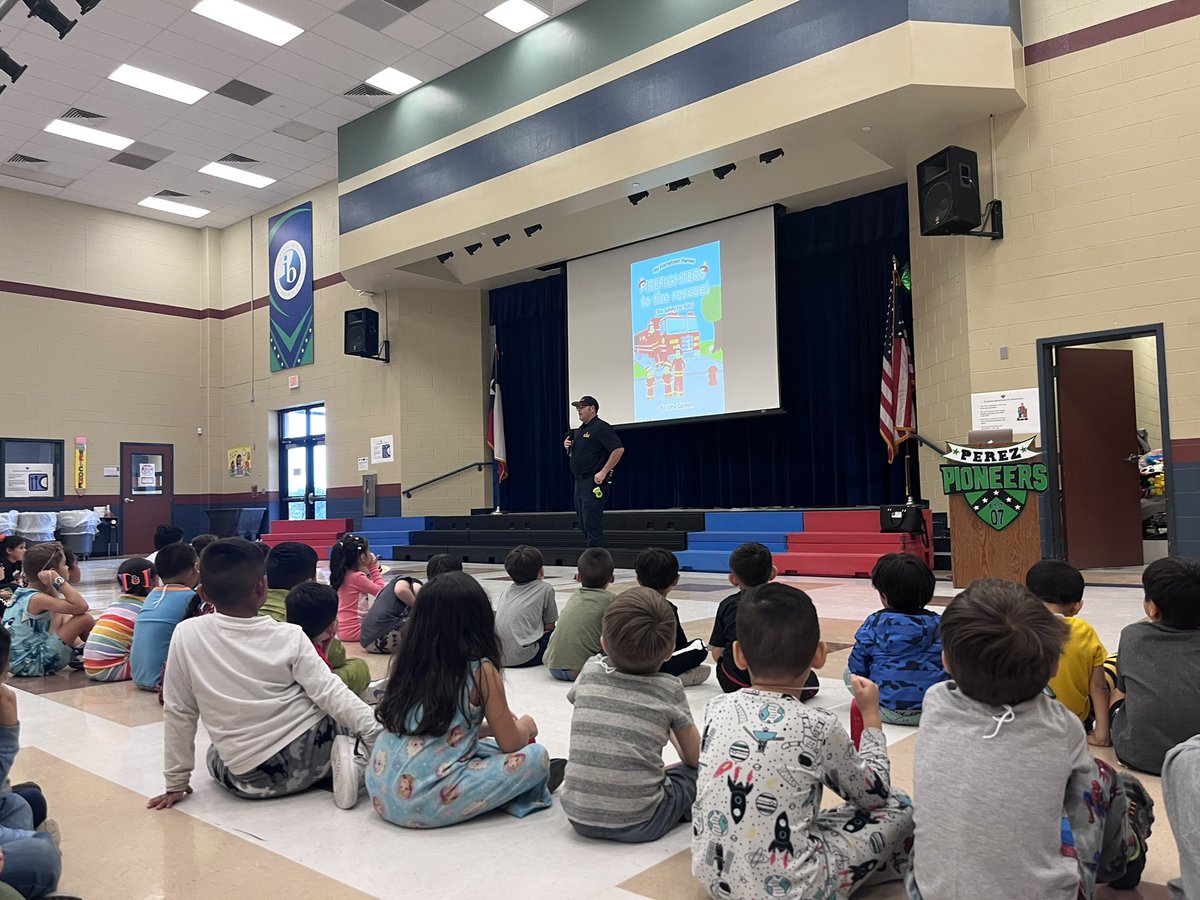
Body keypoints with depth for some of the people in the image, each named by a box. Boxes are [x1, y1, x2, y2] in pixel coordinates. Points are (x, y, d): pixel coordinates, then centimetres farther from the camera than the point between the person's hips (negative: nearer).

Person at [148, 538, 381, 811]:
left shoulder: (187, 635, -7)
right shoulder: (290, 637, -10)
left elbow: (178, 713, 0)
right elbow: (331, 694, -13)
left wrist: (176, 783, 10)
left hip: (252, 781, 0)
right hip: (314, 750, 1)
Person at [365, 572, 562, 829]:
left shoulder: (406, 660, 7)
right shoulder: (481, 671, -9)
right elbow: (511, 744, 1)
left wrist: (488, 728, 27)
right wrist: (525, 726, 22)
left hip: (382, 797, 7)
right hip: (429, 803, -7)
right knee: (536, 756, -1)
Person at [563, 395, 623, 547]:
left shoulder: (601, 427, -10)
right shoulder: (579, 430, 18)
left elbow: (619, 450, -19)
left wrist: (604, 472, -21)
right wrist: (568, 446, 5)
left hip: (593, 483, -9)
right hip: (579, 482, 10)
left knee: (592, 525, -11)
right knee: (584, 525, 13)